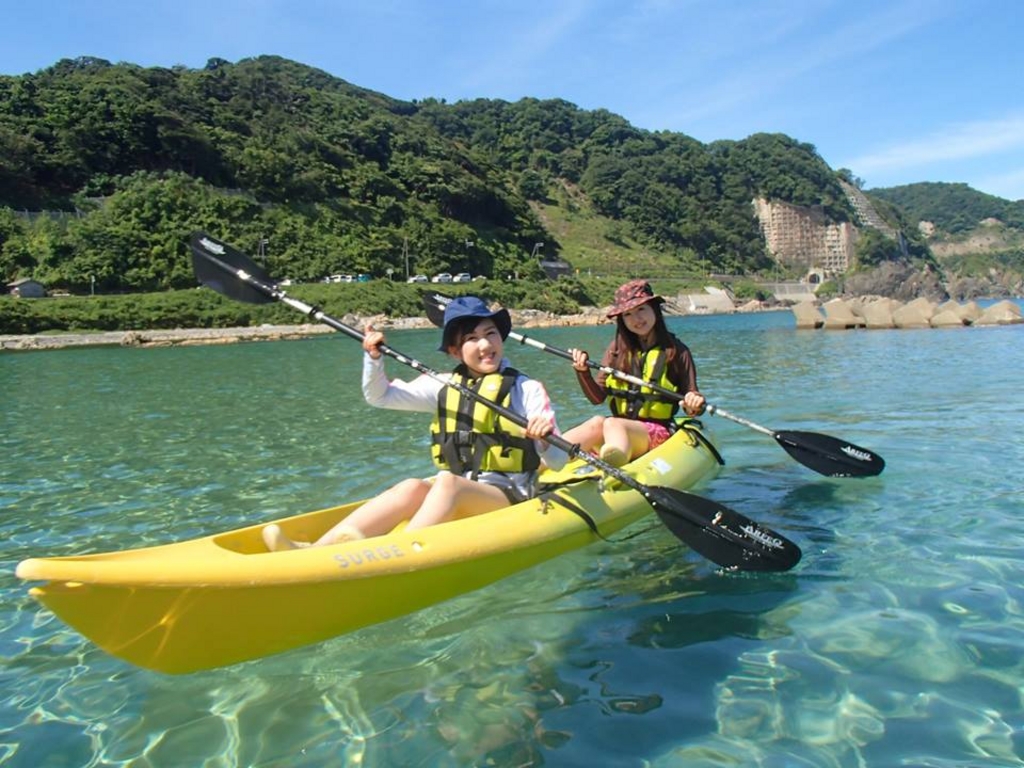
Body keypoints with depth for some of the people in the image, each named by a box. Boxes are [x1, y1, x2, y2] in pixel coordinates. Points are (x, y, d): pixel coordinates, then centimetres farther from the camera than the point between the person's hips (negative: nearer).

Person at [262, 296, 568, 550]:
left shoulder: (526, 389, 0)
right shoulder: (443, 387, 10)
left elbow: (556, 463, -3)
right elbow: (379, 396, 14)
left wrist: (544, 442, -26)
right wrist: (374, 357, -4)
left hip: (510, 496, -3)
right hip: (452, 494, 4)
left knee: (447, 482, -32)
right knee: (413, 487, -27)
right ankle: (316, 550, -44)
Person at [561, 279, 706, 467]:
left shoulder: (676, 350, 1)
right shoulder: (617, 348, 9)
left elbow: (690, 395, 3)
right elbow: (597, 397, 8)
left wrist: (695, 405, -19)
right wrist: (583, 372, -9)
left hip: (658, 433, -3)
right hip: (620, 426, 3)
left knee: (611, 424, -33)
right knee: (597, 422, -31)